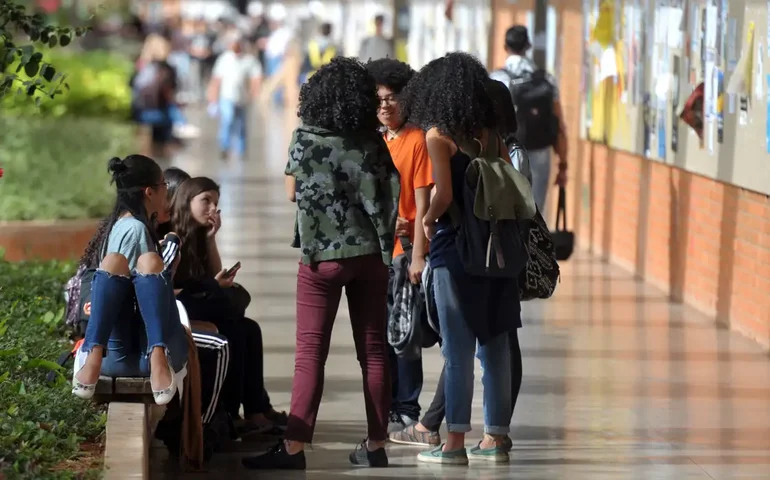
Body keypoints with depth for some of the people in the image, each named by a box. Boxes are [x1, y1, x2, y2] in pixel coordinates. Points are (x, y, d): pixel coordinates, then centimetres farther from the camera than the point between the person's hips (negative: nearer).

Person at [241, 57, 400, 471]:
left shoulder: (306, 139, -7)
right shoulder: (373, 142, 0)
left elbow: (292, 192, 4)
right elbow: (390, 196, 2)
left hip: (322, 254, -3)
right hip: (369, 253, 3)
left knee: (311, 353, -3)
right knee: (373, 350, 7)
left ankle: (294, 448, -8)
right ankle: (375, 445, 11)